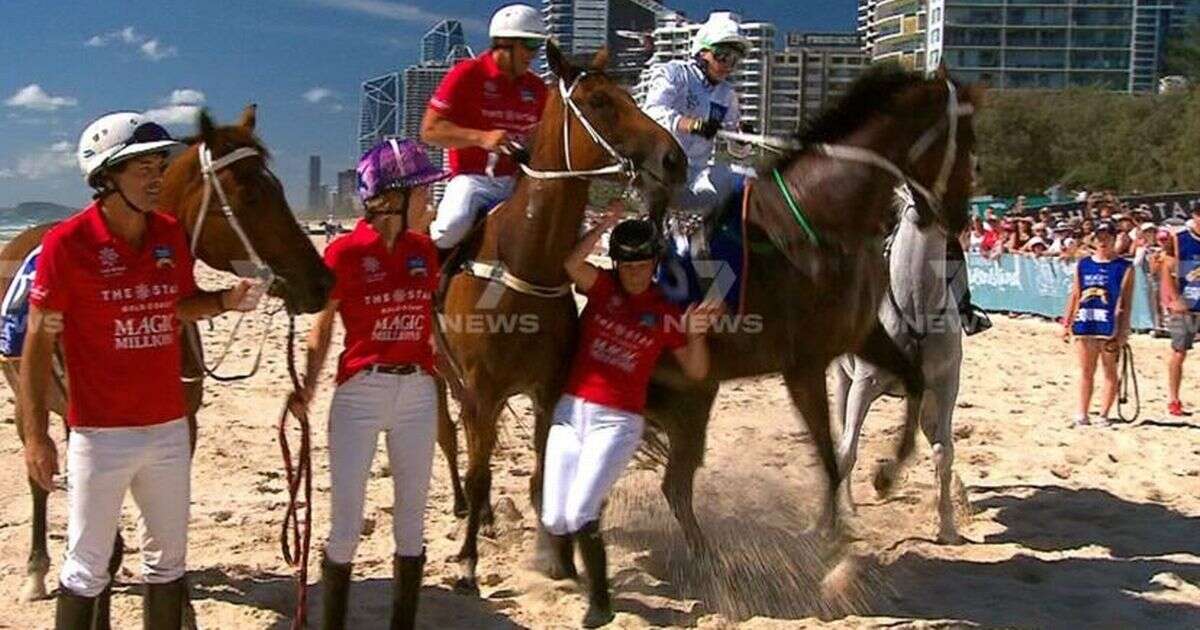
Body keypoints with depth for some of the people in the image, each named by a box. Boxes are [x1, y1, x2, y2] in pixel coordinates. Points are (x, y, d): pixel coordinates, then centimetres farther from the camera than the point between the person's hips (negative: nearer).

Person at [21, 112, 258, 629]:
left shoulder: (172, 236, 2)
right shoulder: (67, 243, -12)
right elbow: (39, 342, -9)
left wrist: (224, 301, -4)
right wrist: (35, 435, -11)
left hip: (169, 427, 5)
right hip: (101, 433, -5)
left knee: (168, 559, 16)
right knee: (87, 569, 6)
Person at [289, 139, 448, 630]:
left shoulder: (424, 249, 5)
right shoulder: (345, 251, -9)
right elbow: (322, 327, -4)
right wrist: (308, 387, -18)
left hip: (418, 393, 5)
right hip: (359, 393, -4)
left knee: (411, 523, 12)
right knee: (346, 529, 1)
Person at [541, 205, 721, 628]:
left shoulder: (665, 313, 1)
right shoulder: (602, 287, 1)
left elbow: (696, 372, 1)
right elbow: (571, 263, -20)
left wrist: (696, 334, -16)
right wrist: (605, 224, -27)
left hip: (618, 423, -2)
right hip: (571, 411, 2)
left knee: (580, 516, -16)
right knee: (554, 519, 4)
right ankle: (564, 574, 36)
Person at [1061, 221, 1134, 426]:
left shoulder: (1124, 267, -2)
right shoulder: (1083, 265, 8)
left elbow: (1127, 303, -5)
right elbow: (1075, 295, 12)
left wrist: (1123, 331, -11)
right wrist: (1067, 323, 9)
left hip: (1110, 326, -3)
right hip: (1085, 324, 3)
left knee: (1110, 372, 5)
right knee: (1086, 371, 8)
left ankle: (1104, 414, 11)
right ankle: (1082, 413, 14)